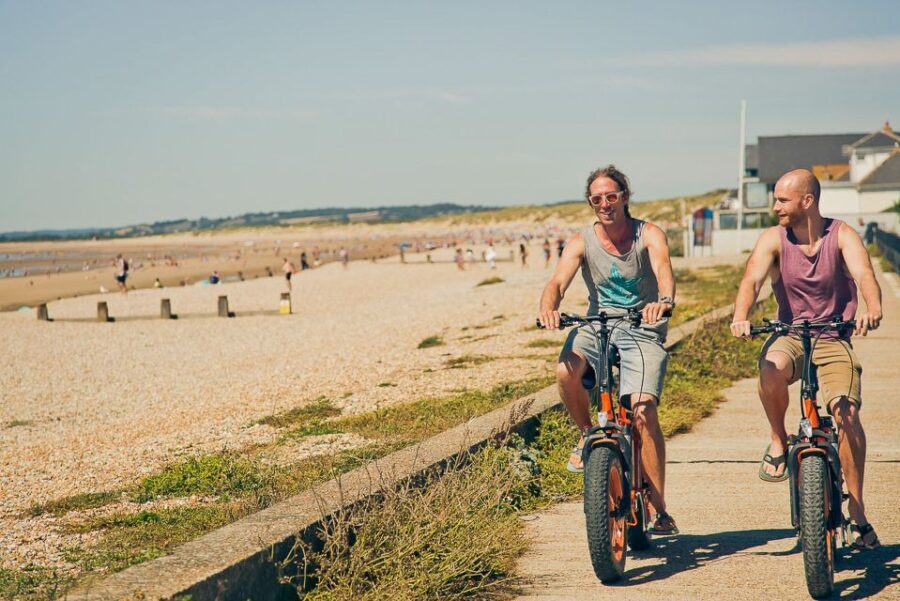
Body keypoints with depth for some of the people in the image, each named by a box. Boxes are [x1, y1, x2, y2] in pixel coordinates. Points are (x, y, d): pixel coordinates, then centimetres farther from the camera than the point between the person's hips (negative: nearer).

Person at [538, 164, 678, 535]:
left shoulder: (649, 235, -5)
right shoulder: (582, 242, 0)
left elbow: (663, 269, -25)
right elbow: (558, 282, -15)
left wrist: (664, 301, -48)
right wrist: (548, 308, -39)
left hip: (643, 331, -2)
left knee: (643, 412, -20)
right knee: (566, 371, -31)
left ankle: (660, 512, -12)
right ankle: (587, 435, 0)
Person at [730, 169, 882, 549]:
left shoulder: (842, 236, -5)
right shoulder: (773, 239, -2)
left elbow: (864, 274, -23)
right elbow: (752, 279, -17)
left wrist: (872, 309, -45)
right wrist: (740, 317, -39)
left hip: (833, 340, 0)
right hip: (789, 335, 0)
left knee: (847, 413, -20)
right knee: (772, 367, -36)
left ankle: (857, 514, -7)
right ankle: (779, 442, -8)